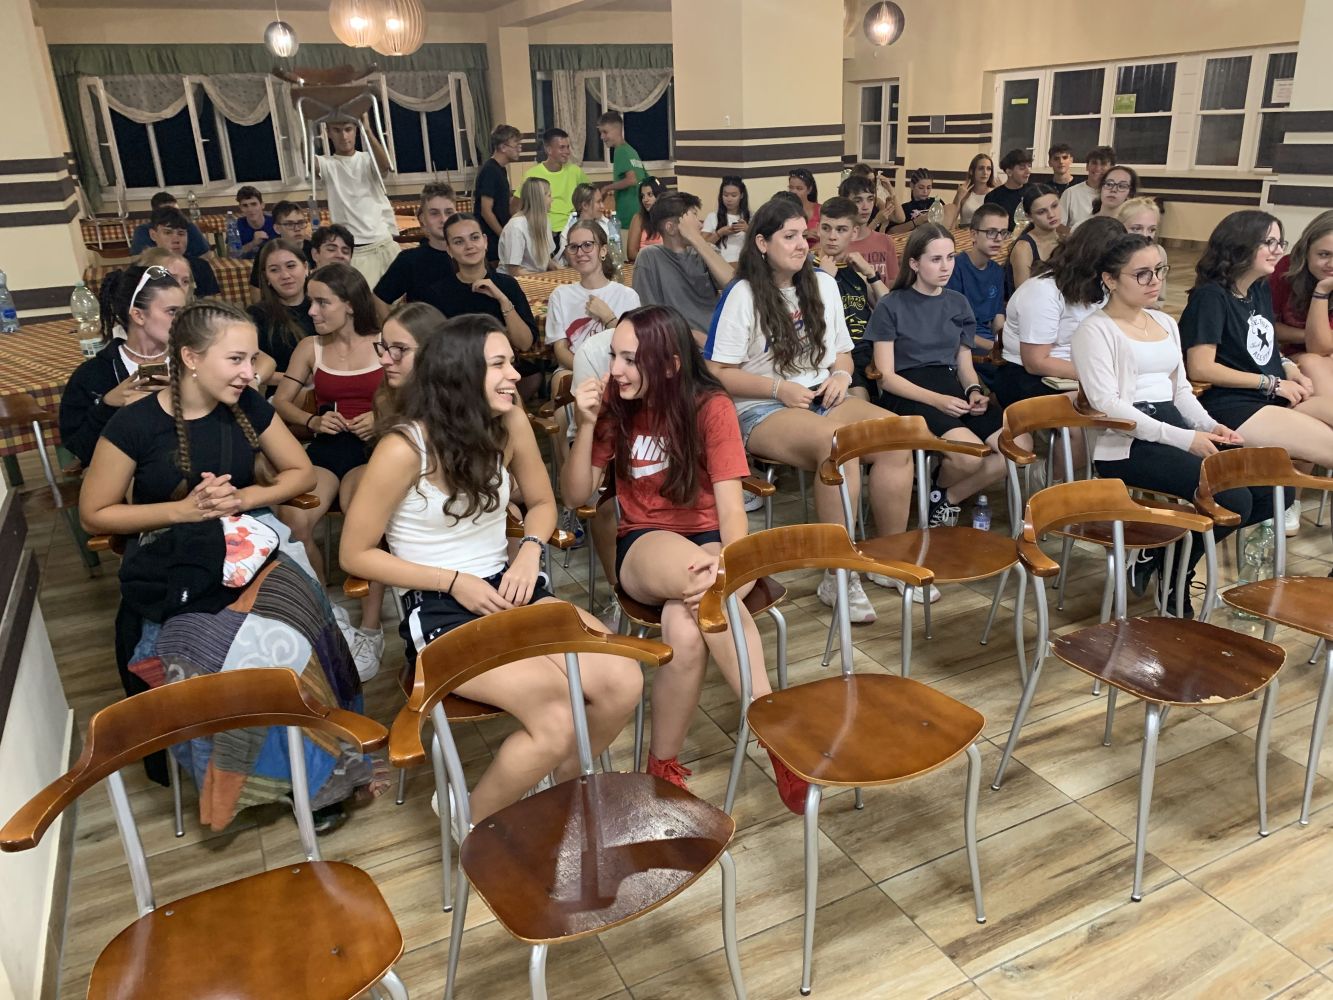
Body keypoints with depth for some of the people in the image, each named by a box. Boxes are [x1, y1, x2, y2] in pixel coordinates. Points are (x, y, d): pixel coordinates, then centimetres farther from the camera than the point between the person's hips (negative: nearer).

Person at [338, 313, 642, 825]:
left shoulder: (511, 423, -1)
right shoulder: (405, 449, -16)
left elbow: (542, 502, 15)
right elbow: (355, 555, -8)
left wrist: (530, 551, -6)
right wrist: (454, 581, -15)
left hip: (508, 591, 6)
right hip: (437, 612, -5)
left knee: (623, 683, -15)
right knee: (558, 718, -24)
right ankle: (472, 821, 6)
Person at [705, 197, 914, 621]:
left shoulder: (824, 285, 14)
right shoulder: (742, 296, -3)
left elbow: (842, 352, 23)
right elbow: (718, 373, -7)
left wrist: (841, 375, -1)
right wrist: (779, 388, -15)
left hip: (823, 399, 6)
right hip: (762, 411, -6)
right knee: (837, 443, -36)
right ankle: (839, 576, -27)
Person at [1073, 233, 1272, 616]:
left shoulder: (1166, 322, 21)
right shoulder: (1095, 330, -4)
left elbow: (1181, 389, 22)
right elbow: (1106, 404, -16)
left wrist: (1210, 426, 0)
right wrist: (1182, 438, -20)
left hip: (1179, 432, 9)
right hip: (1125, 445, -8)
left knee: (1271, 491, -8)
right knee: (1233, 501, -24)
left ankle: (1163, 551, 6)